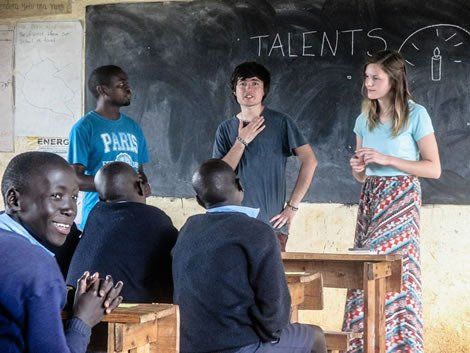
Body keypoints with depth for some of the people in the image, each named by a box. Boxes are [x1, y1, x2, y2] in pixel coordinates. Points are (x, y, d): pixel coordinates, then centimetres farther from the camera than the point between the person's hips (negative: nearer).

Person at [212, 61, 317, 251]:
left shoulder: (280, 123, -1)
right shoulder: (226, 129, 8)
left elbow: (309, 161, -5)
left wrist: (292, 206, -7)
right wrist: (241, 141, -9)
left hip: (272, 223, -2)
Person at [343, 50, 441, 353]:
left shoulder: (415, 115, -6)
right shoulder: (365, 119, 11)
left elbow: (434, 168, -10)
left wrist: (387, 159, -16)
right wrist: (358, 168, -6)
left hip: (401, 200, -5)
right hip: (370, 199, 6)